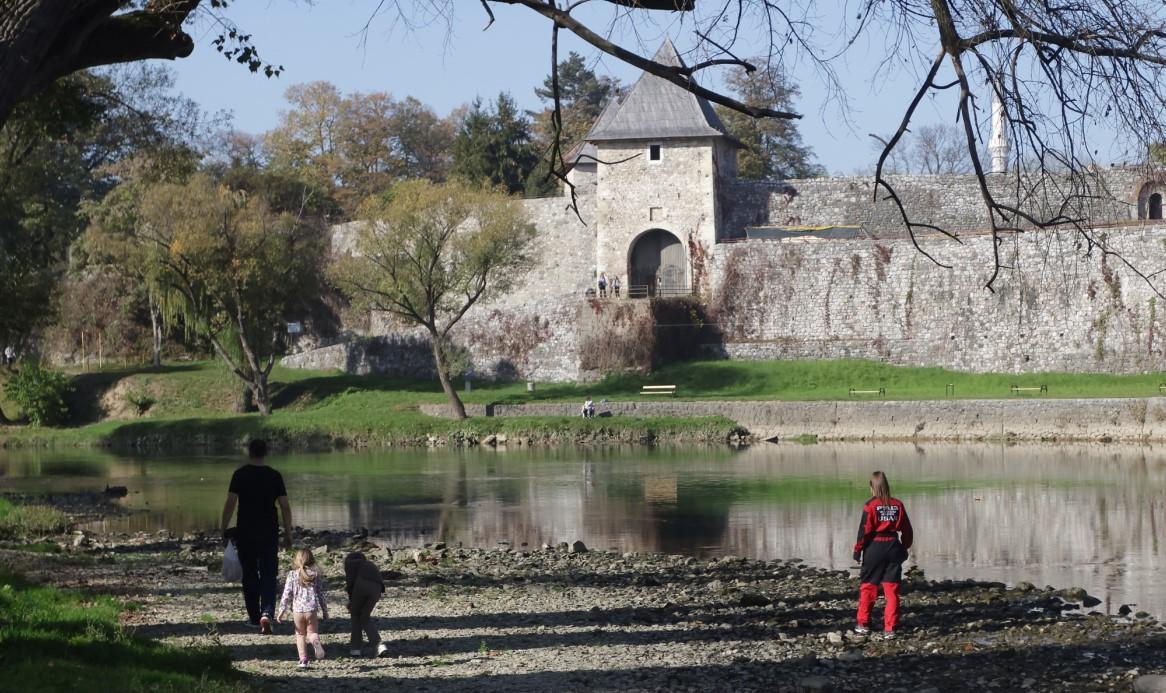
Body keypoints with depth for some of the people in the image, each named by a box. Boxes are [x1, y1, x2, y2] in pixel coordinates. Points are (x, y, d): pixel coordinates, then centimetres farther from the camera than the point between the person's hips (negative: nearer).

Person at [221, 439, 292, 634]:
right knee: (268, 574, 0)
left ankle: (254, 616, 21)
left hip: (245, 532, 0)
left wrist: (224, 529, -1)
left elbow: (230, 503, -9)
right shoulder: (275, 476, 0)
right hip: (269, 532, 0)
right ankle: (266, 613, -19)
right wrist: (288, 533, 7)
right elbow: (285, 506, 0)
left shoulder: (240, 475, -4)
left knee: (249, 575, 13)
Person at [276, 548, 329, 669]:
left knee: (300, 635, 15)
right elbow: (321, 594, 7)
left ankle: (303, 659, 6)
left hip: (297, 610, 0)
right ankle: (316, 642, -25)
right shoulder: (316, 575, 4)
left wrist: (282, 611, 7)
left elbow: (287, 594, 0)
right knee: (312, 632, 12)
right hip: (311, 610, 0)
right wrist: (324, 611, 15)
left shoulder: (292, 575, 1)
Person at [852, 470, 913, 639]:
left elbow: (865, 530, -10)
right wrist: (905, 547, 22)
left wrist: (858, 548, 0)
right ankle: (890, 628, 1)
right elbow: (906, 529, 9)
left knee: (867, 587, 11)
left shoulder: (871, 505, -10)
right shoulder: (898, 505, 3)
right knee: (892, 589, 4)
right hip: (893, 547, 3)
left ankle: (863, 624, 16)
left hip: (874, 548, -3)